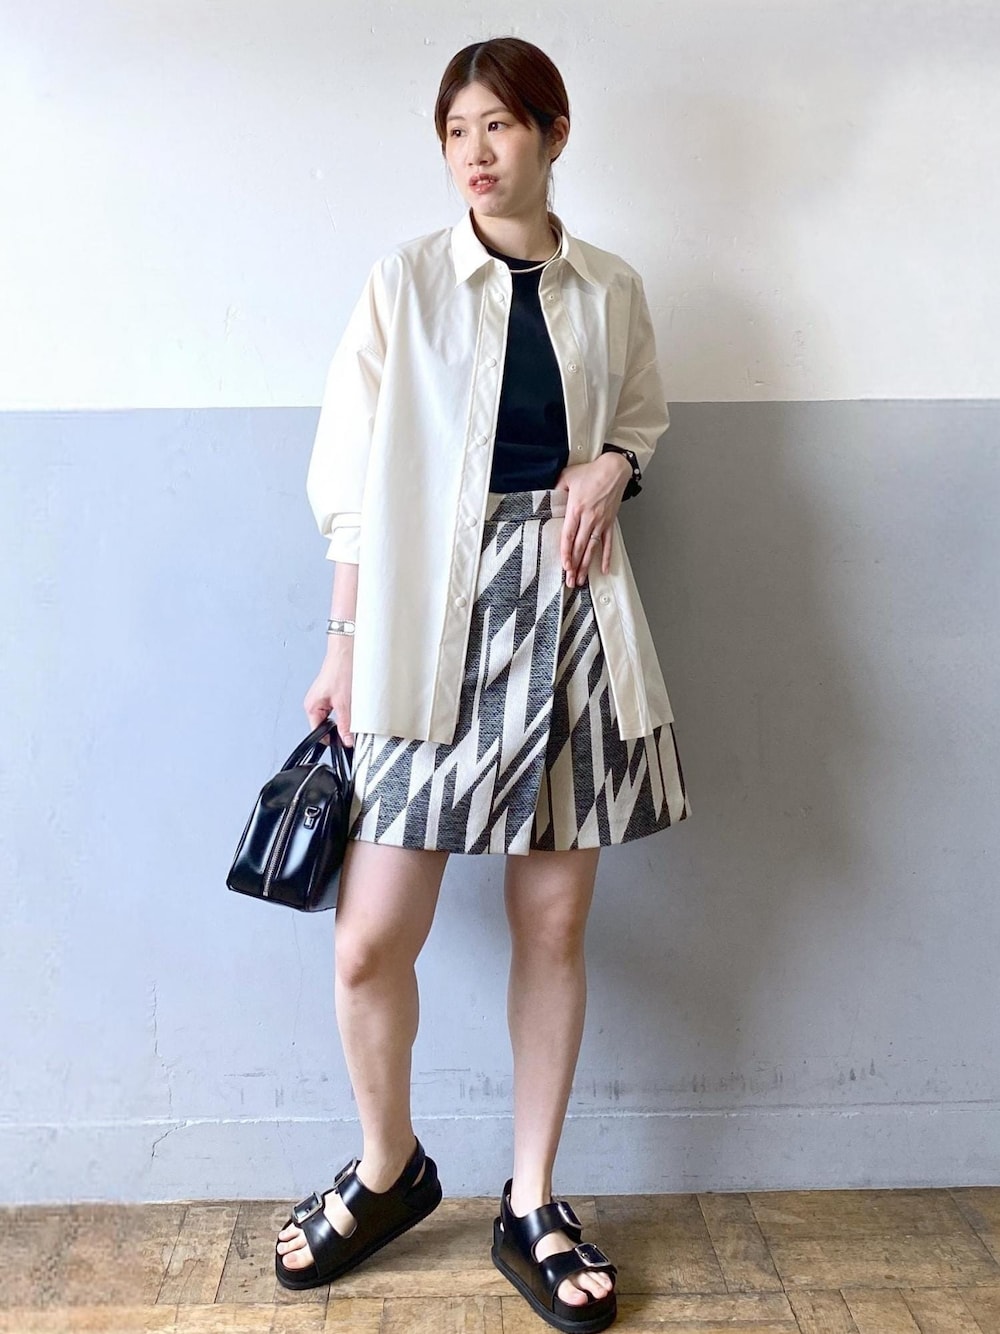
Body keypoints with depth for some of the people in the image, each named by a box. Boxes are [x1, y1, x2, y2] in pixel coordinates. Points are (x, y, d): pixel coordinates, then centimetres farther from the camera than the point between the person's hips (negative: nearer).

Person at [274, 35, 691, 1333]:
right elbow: (355, 476, 1)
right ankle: (388, 1168, 26)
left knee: (554, 925, 7)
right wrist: (344, 642, -2)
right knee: (369, 947, -5)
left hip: (571, 610, 2)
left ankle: (531, 1207, 26)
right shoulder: (406, 281, 1)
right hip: (431, 621, -2)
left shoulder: (611, 291, 8)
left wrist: (608, 468, -1)